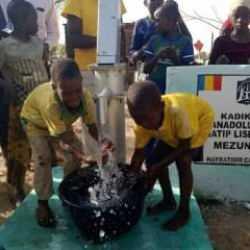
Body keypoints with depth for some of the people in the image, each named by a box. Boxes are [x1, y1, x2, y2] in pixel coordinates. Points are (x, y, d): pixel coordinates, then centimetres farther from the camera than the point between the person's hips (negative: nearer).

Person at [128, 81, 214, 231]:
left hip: (201, 117, -6)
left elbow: (184, 146, -28)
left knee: (183, 161, -22)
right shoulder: (143, 123, -26)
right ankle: (169, 201, 20)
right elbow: (138, 154, -14)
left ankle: (184, 211, -2)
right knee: (152, 159, -2)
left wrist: (158, 167, -28)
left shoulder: (177, 112, -44)